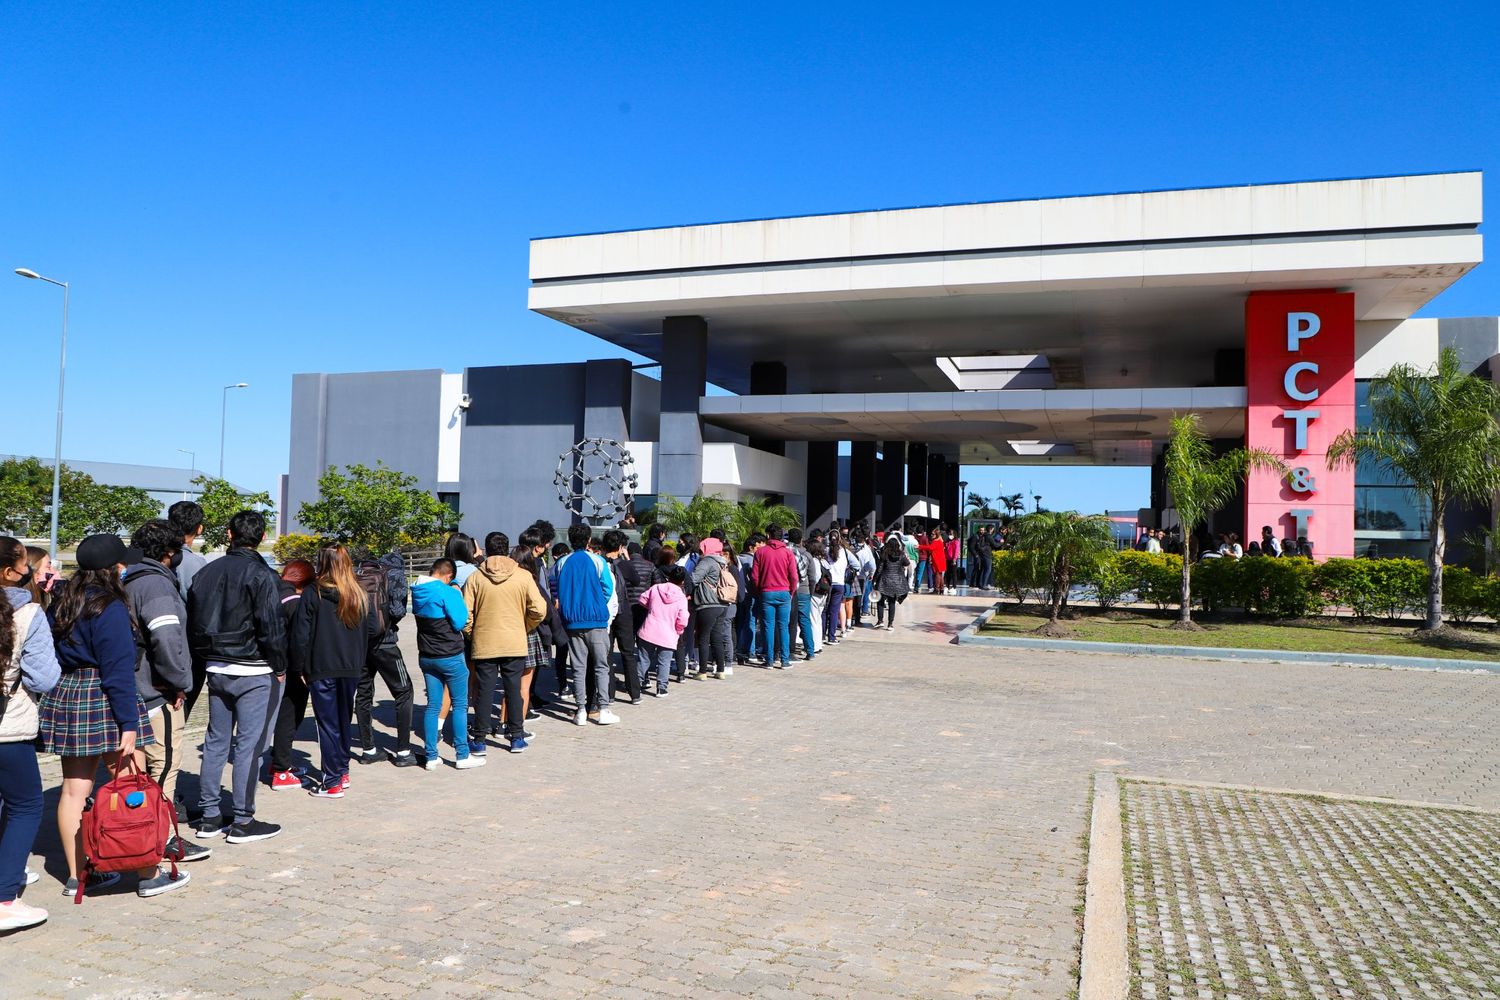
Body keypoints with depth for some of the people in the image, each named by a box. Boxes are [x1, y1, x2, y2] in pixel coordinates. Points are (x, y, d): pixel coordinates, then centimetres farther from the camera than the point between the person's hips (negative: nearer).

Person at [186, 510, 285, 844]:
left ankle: (208, 817, 19)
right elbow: (271, 628, -16)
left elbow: (193, 625, 14)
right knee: (249, 744, -1)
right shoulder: (260, 575, -14)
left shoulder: (206, 572, 9)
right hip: (254, 673, -7)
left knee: (216, 741, 14)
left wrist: (206, 661, 19)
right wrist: (279, 667, -4)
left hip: (216, 670, 7)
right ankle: (243, 822, 4)